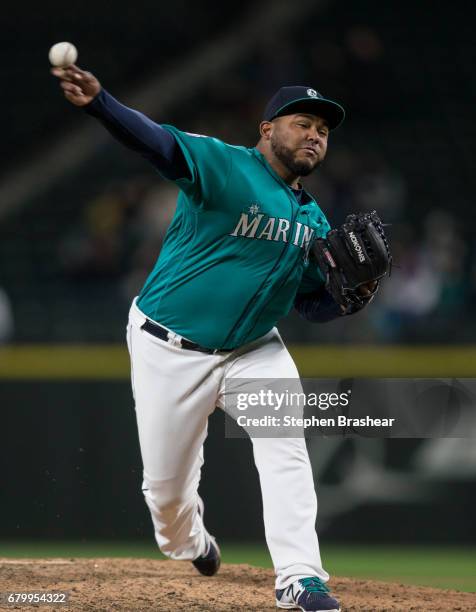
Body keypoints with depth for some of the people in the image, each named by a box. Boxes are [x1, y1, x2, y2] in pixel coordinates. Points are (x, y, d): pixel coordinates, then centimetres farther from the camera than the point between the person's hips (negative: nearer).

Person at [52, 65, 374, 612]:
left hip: (252, 350, 5)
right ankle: (188, 543, 39)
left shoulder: (314, 221, 6)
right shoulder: (224, 167, -16)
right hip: (170, 350, -4)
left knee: (283, 443, -19)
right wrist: (99, 103, -53)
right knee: (165, 484, 4)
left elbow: (313, 305, 11)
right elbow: (159, 142, -33)